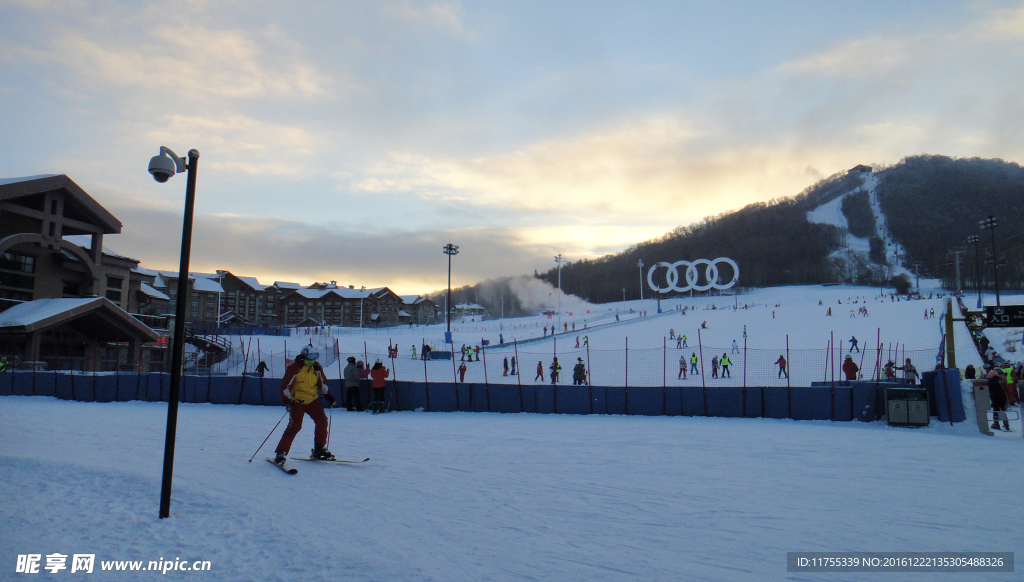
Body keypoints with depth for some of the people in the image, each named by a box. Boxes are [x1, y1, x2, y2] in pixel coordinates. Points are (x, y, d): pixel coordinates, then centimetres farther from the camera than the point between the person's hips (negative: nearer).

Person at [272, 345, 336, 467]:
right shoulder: (294, 368, -14)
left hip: (312, 400, 6)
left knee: (322, 420, -2)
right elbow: (285, 385, -15)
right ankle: (281, 453, -7)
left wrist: (328, 395, 9)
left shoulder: (317, 368, 3)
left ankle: (319, 450, 13)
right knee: (294, 426, -16)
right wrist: (287, 401, -24)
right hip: (297, 401, -6)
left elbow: (322, 382, 17)